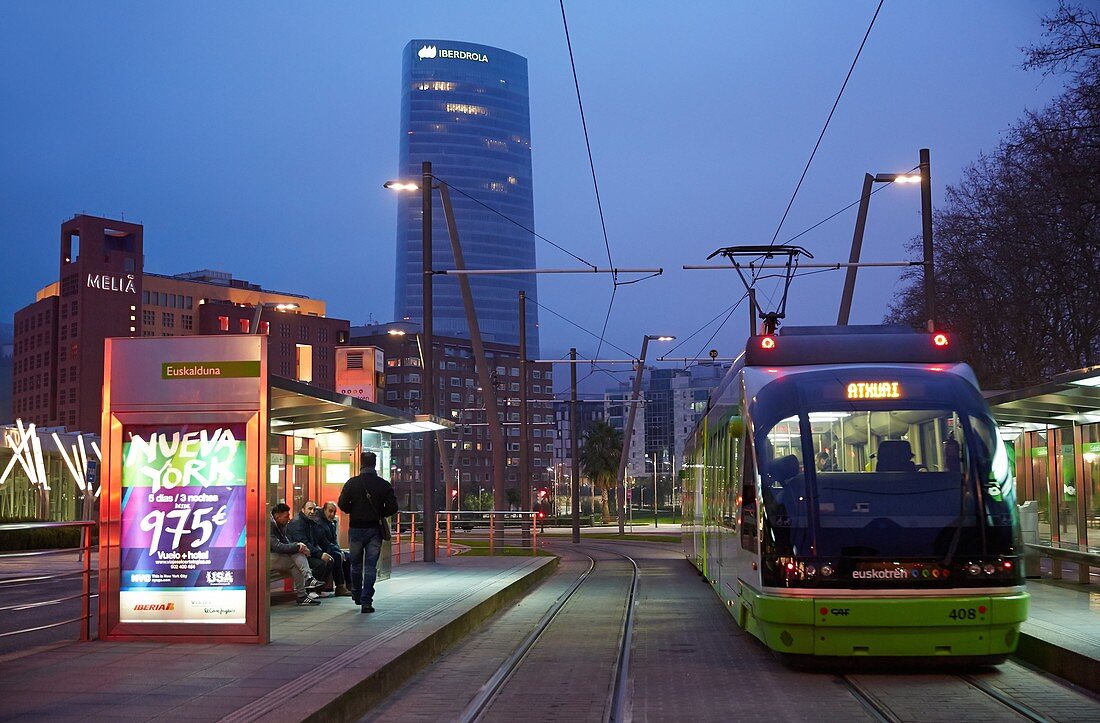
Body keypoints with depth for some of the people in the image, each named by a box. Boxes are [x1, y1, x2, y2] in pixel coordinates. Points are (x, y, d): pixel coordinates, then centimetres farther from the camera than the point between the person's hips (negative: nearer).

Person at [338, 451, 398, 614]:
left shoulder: (352, 483, -5)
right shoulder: (384, 484, -3)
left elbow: (342, 504, -9)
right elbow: (393, 507, -5)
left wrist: (353, 512, 11)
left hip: (356, 528, 0)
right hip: (375, 529, 0)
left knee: (356, 564, 17)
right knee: (371, 566, 0)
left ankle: (357, 595, 30)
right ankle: (366, 601, -6)